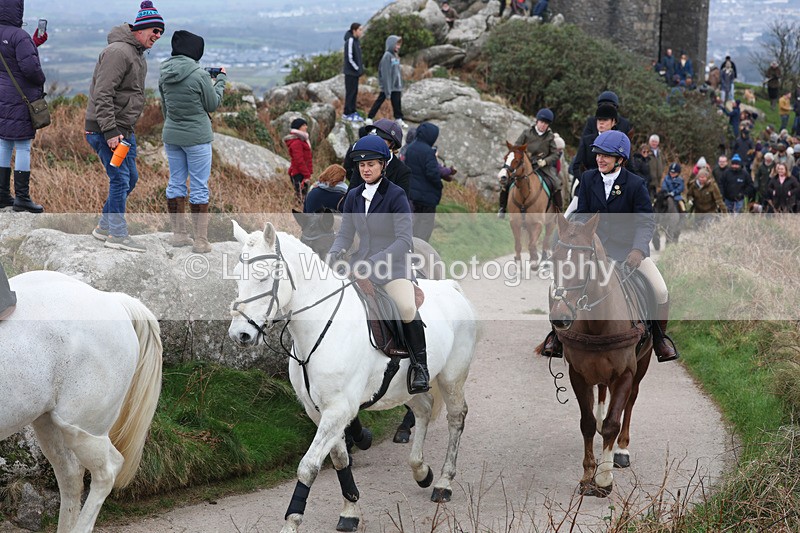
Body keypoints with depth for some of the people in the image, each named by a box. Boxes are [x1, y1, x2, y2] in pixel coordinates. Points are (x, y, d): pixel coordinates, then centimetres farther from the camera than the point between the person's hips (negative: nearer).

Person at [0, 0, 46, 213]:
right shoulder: (18, 36, -19)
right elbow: (30, 67, -22)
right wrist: (40, 82, -3)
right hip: (20, 99, -8)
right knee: (23, 147, -2)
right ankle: (22, 197, 0)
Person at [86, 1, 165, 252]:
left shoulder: (137, 55, 16)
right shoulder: (118, 52, -18)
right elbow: (102, 95, -24)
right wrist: (110, 132, -27)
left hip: (123, 129, 10)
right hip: (105, 129, -10)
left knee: (130, 178, 14)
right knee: (120, 178, -7)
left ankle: (105, 226, 24)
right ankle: (117, 235, 0)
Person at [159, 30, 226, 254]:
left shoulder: (165, 75, 1)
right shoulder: (199, 75, -18)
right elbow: (212, 104, -6)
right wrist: (221, 80, 7)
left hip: (171, 135, 6)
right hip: (197, 136, -6)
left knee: (176, 183, 14)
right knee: (199, 187, 1)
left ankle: (179, 234, 20)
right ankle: (201, 240, 3)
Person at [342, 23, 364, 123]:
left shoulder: (357, 40, 10)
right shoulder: (350, 41, -18)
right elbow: (349, 58, -19)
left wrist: (361, 67, 8)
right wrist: (357, 68, -14)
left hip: (356, 72, 9)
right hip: (350, 72, -9)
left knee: (355, 92, 13)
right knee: (350, 92, -3)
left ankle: (353, 112, 20)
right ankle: (347, 113, 4)